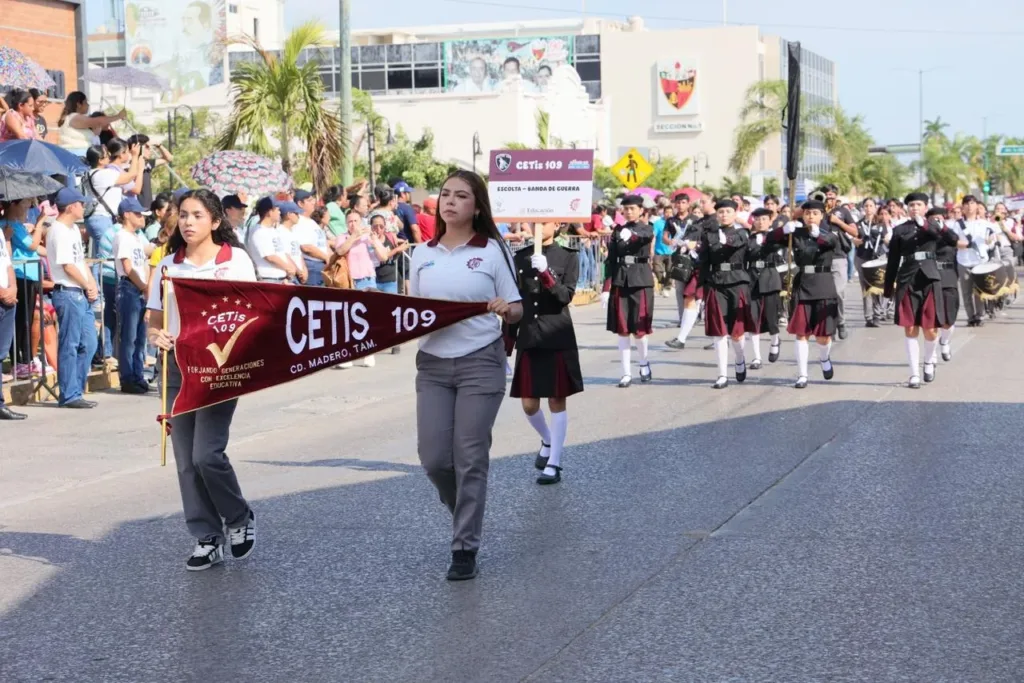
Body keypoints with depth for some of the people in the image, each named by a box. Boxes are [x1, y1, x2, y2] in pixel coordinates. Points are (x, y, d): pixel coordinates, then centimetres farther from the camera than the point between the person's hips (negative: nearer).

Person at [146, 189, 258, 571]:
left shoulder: (236, 260, -1)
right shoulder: (168, 265, 8)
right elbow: (155, 322, 11)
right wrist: (157, 336, -11)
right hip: (177, 365, 4)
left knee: (207, 454, -12)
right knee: (186, 460, 4)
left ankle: (240, 520, 13)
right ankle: (207, 539, 14)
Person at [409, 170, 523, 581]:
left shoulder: (492, 251, -2)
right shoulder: (422, 254, 8)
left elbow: (517, 310, 0)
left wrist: (507, 309, -22)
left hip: (480, 363, -3)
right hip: (432, 364, 4)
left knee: (470, 458, -2)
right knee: (433, 458, 2)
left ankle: (465, 547, 9)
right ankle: (464, 511, 33)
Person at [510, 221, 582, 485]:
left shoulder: (568, 257, -2)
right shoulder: (520, 257, 6)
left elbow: (566, 296, -13)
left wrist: (545, 274, -29)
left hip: (558, 339, -3)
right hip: (528, 338, 3)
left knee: (557, 401, 0)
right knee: (529, 404, 5)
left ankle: (554, 463, 6)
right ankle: (548, 442, 33)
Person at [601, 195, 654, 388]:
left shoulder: (646, 230, 0)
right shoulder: (617, 232, 9)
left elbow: (647, 236, -27)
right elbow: (611, 261, 7)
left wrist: (631, 234, -50)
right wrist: (606, 288, -2)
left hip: (641, 281, -3)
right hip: (620, 282, 3)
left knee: (639, 328, -2)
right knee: (622, 330, 0)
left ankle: (644, 362, 25)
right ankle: (626, 373, 3)